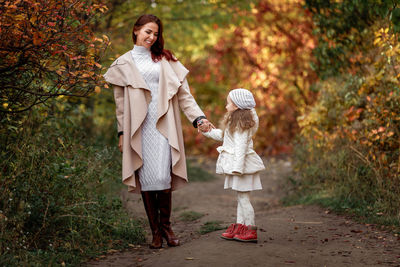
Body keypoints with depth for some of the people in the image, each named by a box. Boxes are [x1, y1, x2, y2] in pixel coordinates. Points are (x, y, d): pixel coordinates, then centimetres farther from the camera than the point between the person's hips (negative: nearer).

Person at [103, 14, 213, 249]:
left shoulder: (165, 60, 13)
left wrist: (199, 117, -4)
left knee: (163, 176, -10)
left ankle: (166, 225, 8)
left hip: (163, 125, 0)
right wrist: (122, 133, 7)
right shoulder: (124, 64, 13)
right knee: (146, 179, -2)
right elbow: (120, 102, 13)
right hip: (138, 128, 0)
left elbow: (183, 94, 8)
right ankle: (155, 231, 7)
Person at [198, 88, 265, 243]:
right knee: (241, 197, 13)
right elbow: (223, 136, 29)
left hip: (242, 163, -10)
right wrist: (208, 131, 21)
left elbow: (241, 147, -22)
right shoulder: (234, 122, 16)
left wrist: (237, 167, -25)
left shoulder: (242, 124, -16)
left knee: (243, 197, -6)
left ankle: (251, 230, -1)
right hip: (236, 165, 10)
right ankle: (239, 226, 19)